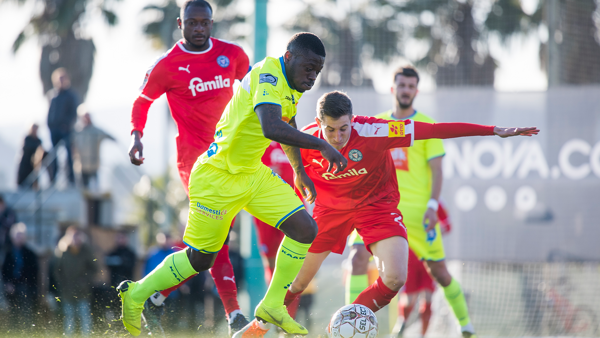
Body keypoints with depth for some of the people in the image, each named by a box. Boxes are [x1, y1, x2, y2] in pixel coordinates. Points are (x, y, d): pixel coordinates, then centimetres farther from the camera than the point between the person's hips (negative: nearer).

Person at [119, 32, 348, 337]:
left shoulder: (291, 83, 5)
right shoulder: (268, 76, -25)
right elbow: (272, 128, -42)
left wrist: (299, 171, 31)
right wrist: (321, 145, -40)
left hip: (254, 174, 9)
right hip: (217, 178, -9)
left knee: (305, 229, -5)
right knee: (200, 259, 3)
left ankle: (272, 306, 7)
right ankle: (135, 295, 25)